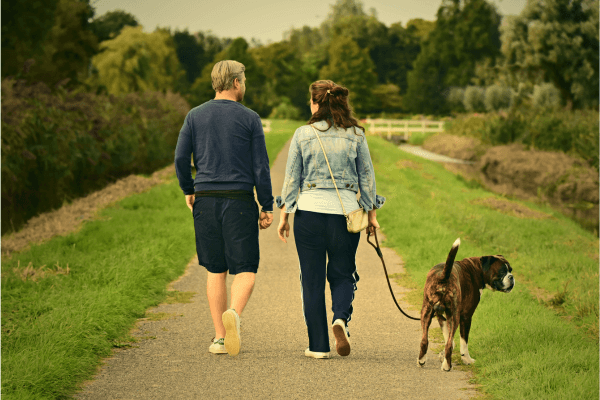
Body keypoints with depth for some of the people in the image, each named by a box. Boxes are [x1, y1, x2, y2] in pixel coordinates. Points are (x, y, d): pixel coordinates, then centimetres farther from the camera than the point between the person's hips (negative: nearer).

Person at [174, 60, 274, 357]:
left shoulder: (195, 116, 6)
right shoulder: (249, 118, -1)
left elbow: (180, 158, 2)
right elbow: (260, 166, -3)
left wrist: (188, 191, 17)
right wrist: (267, 207, 2)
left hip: (206, 199, 3)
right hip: (240, 199, -3)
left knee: (215, 271, 11)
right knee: (245, 269, 1)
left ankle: (219, 337, 10)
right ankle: (233, 314, -28)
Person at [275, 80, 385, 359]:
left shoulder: (303, 135, -1)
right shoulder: (356, 134, 2)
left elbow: (291, 178, 2)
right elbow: (367, 176, 6)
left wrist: (284, 216, 9)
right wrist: (372, 214, 14)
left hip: (309, 211, -1)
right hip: (345, 211, 1)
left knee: (312, 280, 7)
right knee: (342, 274, 14)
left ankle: (318, 345, 7)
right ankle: (341, 318, -15)